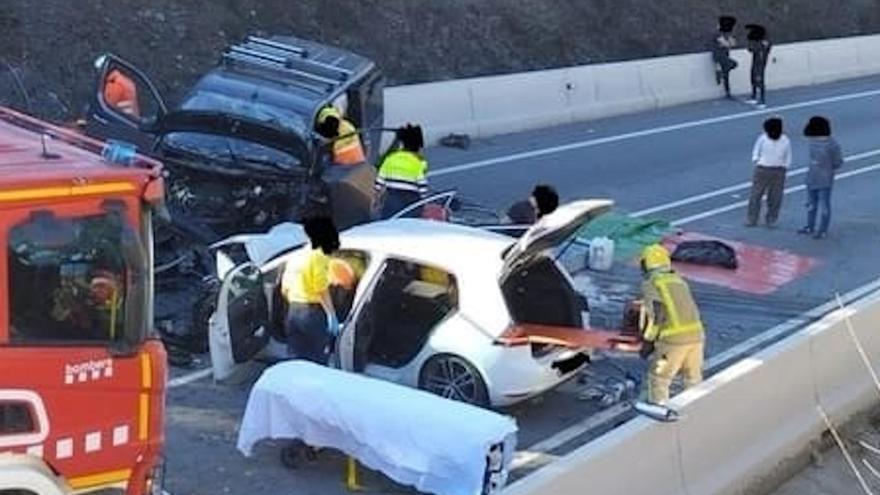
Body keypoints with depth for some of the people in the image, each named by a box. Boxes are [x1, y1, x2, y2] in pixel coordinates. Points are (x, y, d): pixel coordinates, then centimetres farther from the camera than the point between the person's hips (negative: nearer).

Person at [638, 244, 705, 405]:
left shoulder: (650, 284, 2)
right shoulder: (679, 281, 21)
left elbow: (656, 313, -10)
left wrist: (648, 341, -5)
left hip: (673, 339, -6)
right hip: (696, 334, 6)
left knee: (658, 380, 7)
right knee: (694, 380, 19)